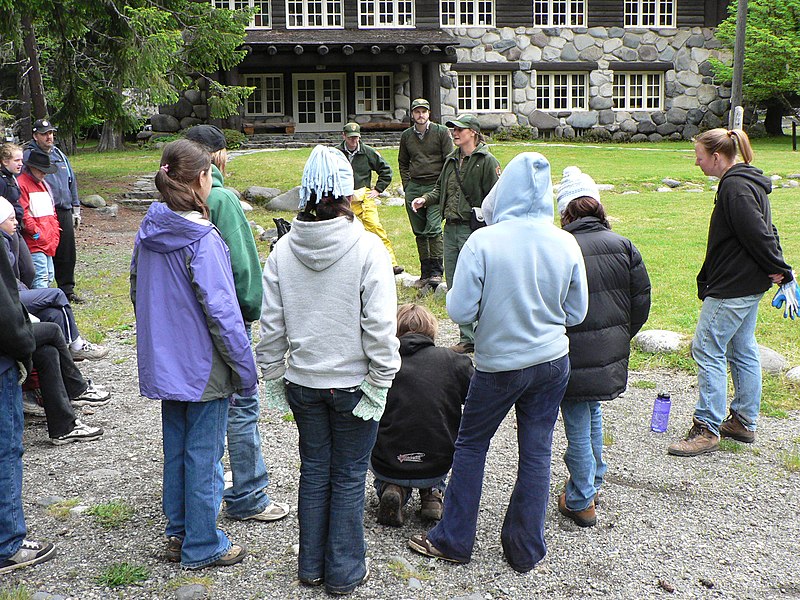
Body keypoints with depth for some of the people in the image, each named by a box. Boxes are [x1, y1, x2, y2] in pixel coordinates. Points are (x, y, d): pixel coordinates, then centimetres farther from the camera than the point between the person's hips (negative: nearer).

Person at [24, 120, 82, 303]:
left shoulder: (60, 155, 17)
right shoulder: (29, 156, -3)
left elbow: (72, 182, 22)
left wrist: (76, 210, 19)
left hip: (64, 212, 6)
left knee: (67, 253, 8)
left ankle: (67, 289, 19)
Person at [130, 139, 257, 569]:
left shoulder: (149, 230, 2)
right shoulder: (202, 239, -21)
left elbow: (137, 291, 13)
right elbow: (221, 313, -21)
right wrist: (245, 369, -13)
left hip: (164, 362, 8)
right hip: (203, 366, -7)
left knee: (176, 447, 19)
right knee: (204, 453, 5)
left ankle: (179, 533, 33)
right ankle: (202, 546, 18)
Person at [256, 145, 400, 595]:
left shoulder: (283, 250, -5)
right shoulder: (368, 248, -16)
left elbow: (271, 325, -1)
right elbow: (381, 327, -17)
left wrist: (274, 377, 10)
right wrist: (380, 383, -8)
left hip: (303, 382, 3)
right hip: (353, 383, -3)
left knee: (314, 470, 18)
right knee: (349, 477, 10)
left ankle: (311, 565, 30)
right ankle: (344, 572, 23)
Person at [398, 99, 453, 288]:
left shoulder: (441, 132, 1)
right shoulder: (406, 135, 12)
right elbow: (402, 163, 23)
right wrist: (406, 185, 11)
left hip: (435, 187, -4)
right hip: (413, 188, 4)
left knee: (433, 228, -16)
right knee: (420, 233, 6)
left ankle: (437, 272, -9)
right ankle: (425, 273, 14)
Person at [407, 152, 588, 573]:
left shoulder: (483, 242, -19)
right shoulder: (566, 244, -8)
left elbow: (460, 310, -17)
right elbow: (577, 313, 1)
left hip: (498, 365, -3)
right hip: (552, 363, 3)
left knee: (471, 446, 15)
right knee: (536, 453, 13)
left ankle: (453, 541, 25)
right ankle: (526, 550, 24)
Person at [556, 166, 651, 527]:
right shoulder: (624, 247, -1)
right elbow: (642, 302, 3)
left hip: (573, 358, -5)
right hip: (612, 356, 5)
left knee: (577, 425, 7)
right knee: (592, 411, 26)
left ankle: (581, 503, 19)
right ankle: (594, 480, 40)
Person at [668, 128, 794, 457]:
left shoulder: (735, 187, -19)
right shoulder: (747, 182, 14)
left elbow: (758, 235, -22)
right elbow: (765, 232, 16)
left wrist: (780, 270, -13)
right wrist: (778, 270, 9)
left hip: (732, 288, -11)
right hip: (749, 285, 11)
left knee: (707, 349, -6)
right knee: (743, 350, 15)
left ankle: (707, 429, -2)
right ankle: (744, 421, 25)